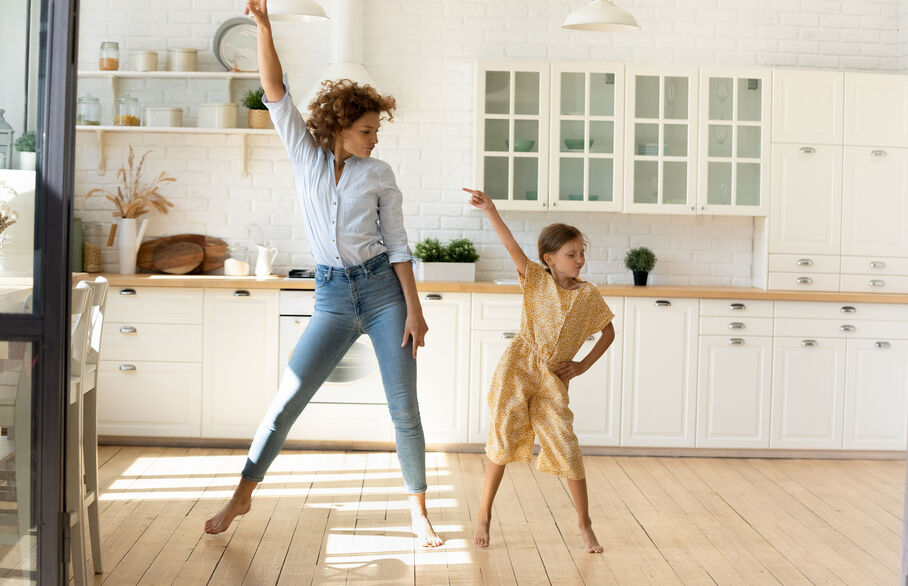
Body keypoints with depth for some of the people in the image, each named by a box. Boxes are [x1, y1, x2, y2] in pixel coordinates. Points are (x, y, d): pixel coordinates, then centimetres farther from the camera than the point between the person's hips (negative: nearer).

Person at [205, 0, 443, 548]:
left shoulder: (379, 173, 2)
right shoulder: (306, 153, 3)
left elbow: (398, 244, 2)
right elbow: (275, 92, -7)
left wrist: (414, 310, -4)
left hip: (383, 290, 0)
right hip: (333, 296, 1)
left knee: (405, 407, 0)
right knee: (288, 397, -1)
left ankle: (419, 510, 14)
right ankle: (243, 495, 14)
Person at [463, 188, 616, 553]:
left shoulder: (588, 294, 4)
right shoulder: (536, 279, 0)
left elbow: (608, 333, 15)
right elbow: (512, 246, -14)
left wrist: (583, 366, 6)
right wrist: (490, 210, -27)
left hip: (553, 380, 2)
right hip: (517, 370, -1)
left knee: (566, 448, -1)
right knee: (501, 443, -2)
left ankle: (584, 523, 16)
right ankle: (483, 516, 13)